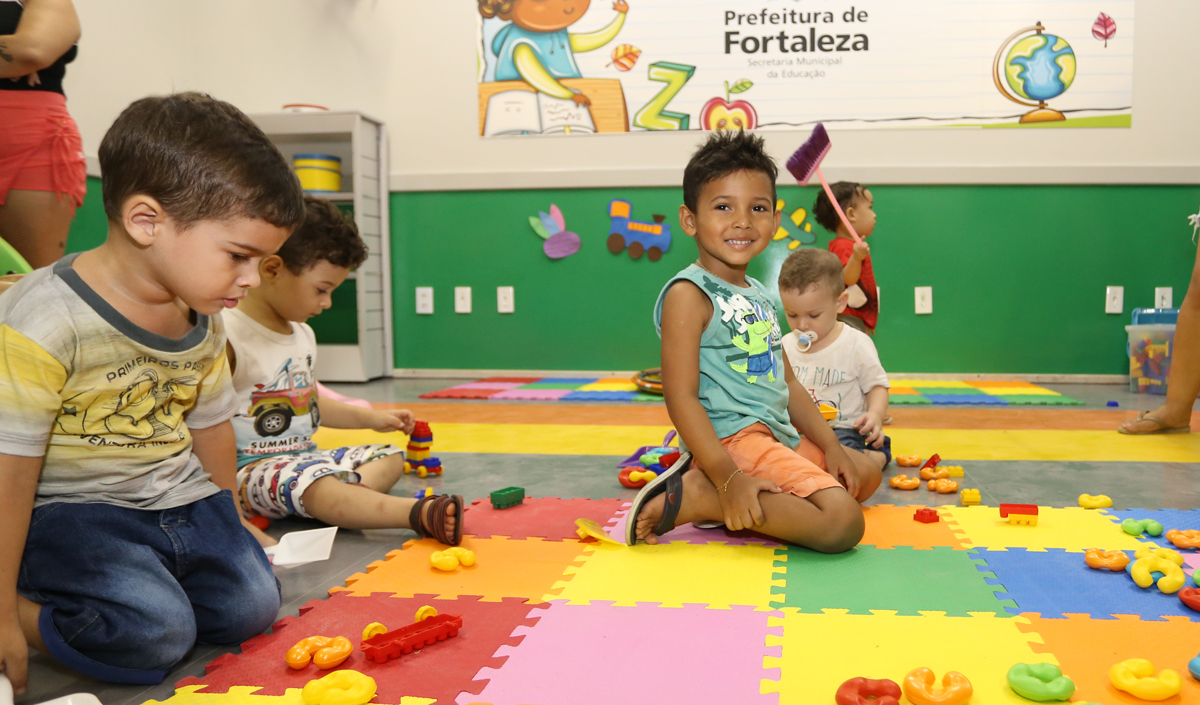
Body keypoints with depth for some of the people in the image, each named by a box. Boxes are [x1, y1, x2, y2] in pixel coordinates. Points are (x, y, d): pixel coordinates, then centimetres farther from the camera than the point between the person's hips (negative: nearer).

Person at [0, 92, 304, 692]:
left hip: (179, 498, 7)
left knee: (252, 606, -6)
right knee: (156, 633, -25)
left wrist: (227, 525, 28)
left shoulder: (205, 324, 3)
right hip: (71, 511, -7)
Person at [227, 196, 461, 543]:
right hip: (251, 466, -10)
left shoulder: (302, 333, 15)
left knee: (391, 457, 5)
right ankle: (420, 513, -55)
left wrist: (370, 418, 24)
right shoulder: (228, 337, -15)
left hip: (304, 456, 10)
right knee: (319, 485, -37)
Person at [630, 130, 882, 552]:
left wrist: (832, 447, 9)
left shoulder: (760, 296, 15)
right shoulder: (689, 295, -13)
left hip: (780, 436, 10)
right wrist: (729, 477, -26)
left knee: (865, 474, 24)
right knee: (842, 521, -19)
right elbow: (681, 397, -19)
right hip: (734, 439, -10)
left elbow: (786, 383, 19)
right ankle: (693, 496, -14)